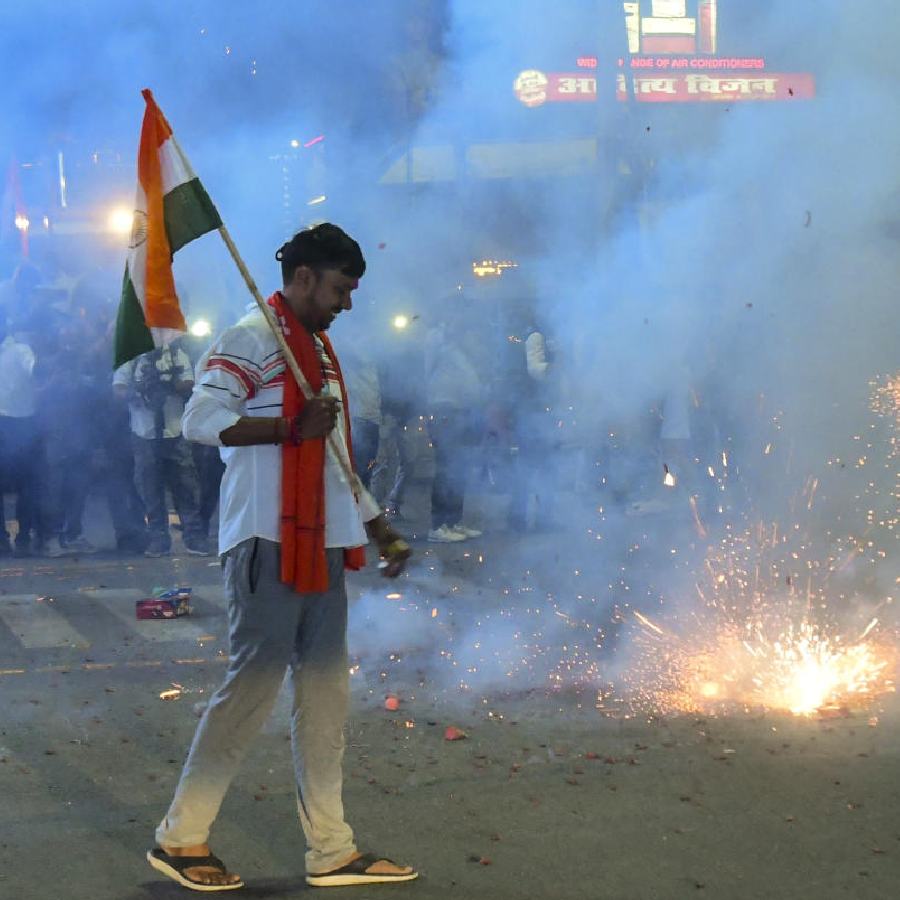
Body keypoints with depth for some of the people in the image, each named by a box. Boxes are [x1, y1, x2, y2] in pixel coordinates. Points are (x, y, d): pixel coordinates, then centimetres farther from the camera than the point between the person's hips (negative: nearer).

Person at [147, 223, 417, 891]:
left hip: (322, 543, 9)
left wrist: (381, 530, 22)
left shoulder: (319, 350, 21)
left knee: (326, 687, 8)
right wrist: (291, 427, -24)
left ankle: (331, 849, 13)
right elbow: (201, 420, -20)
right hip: (267, 539, -9)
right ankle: (180, 837, 3)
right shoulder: (251, 339, -7)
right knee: (255, 682, -8)